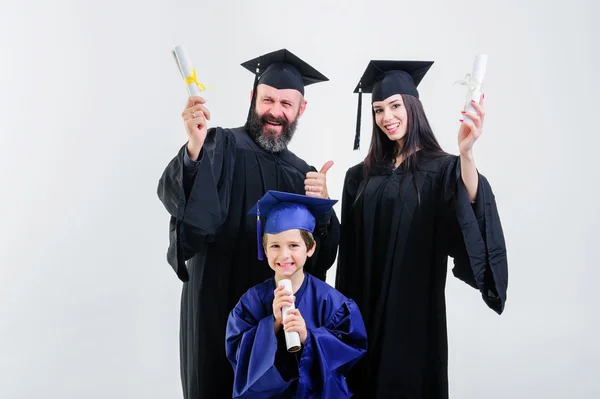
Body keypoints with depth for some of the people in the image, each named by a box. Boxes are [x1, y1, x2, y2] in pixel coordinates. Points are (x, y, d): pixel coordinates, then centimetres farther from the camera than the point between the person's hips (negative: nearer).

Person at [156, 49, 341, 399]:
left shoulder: (303, 173, 8)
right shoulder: (222, 146, -5)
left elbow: (323, 256, 5)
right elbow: (174, 197, -22)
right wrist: (194, 147, -39)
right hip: (219, 308, -4)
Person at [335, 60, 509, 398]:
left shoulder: (442, 169, -5)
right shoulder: (361, 176, 6)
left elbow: (472, 208, -26)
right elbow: (349, 253, 7)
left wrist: (466, 153, -41)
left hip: (416, 308, -3)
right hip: (365, 308, 4)